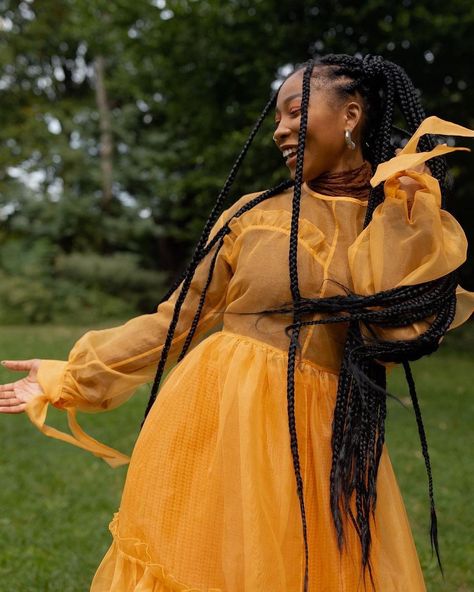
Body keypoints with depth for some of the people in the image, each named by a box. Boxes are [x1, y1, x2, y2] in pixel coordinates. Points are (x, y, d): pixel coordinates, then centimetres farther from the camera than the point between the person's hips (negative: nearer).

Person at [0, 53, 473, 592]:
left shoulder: (412, 224, 2)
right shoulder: (253, 214, 2)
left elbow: (394, 333, -13)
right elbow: (177, 317, 6)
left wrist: (404, 210, -11)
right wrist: (66, 378, 5)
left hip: (321, 439, 0)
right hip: (218, 417, 0)